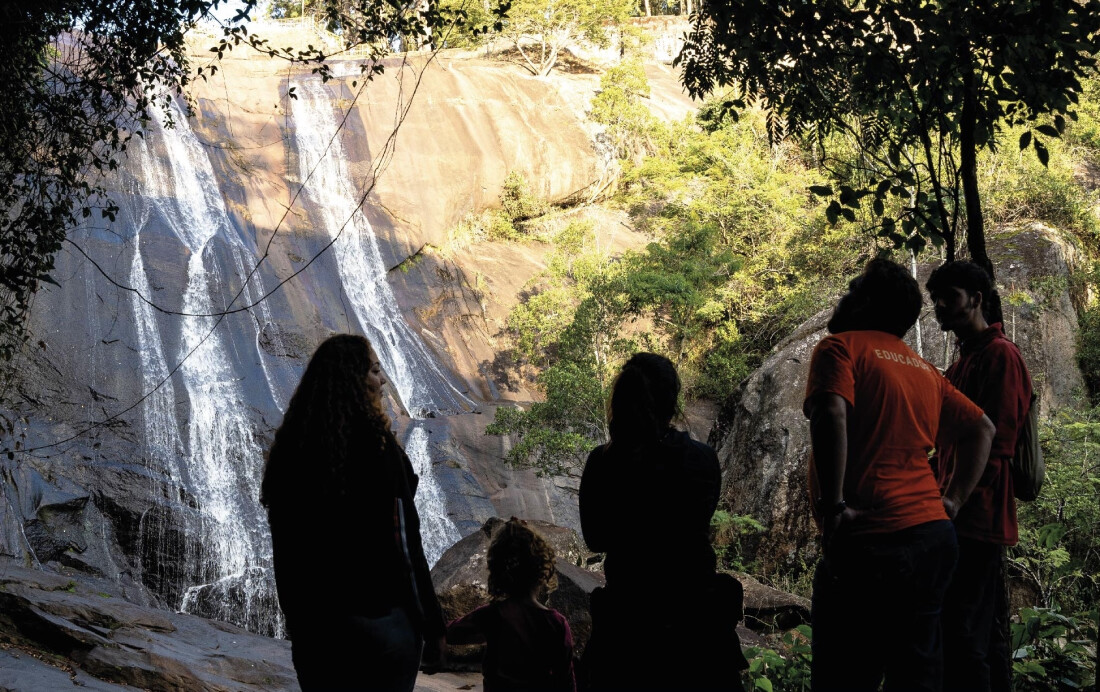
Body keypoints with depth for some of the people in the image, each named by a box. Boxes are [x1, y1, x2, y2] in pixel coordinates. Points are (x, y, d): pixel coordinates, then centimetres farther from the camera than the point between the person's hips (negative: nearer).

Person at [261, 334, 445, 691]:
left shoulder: (290, 448, 2)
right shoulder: (375, 443, -14)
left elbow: (284, 550, 8)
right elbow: (402, 543, -13)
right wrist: (432, 624, -5)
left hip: (311, 625, 5)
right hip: (378, 619, -5)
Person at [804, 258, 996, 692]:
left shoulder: (841, 347, -4)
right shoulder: (924, 369, 19)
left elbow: (831, 416, -21)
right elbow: (981, 429, 22)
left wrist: (832, 506, -19)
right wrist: (954, 500, 17)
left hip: (870, 542, -8)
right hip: (935, 539, 8)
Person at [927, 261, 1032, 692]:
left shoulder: (1000, 355, -7)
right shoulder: (962, 363, 22)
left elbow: (994, 445, -17)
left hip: (978, 520, -10)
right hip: (962, 522, 10)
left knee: (962, 637, -13)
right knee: (988, 637, 13)